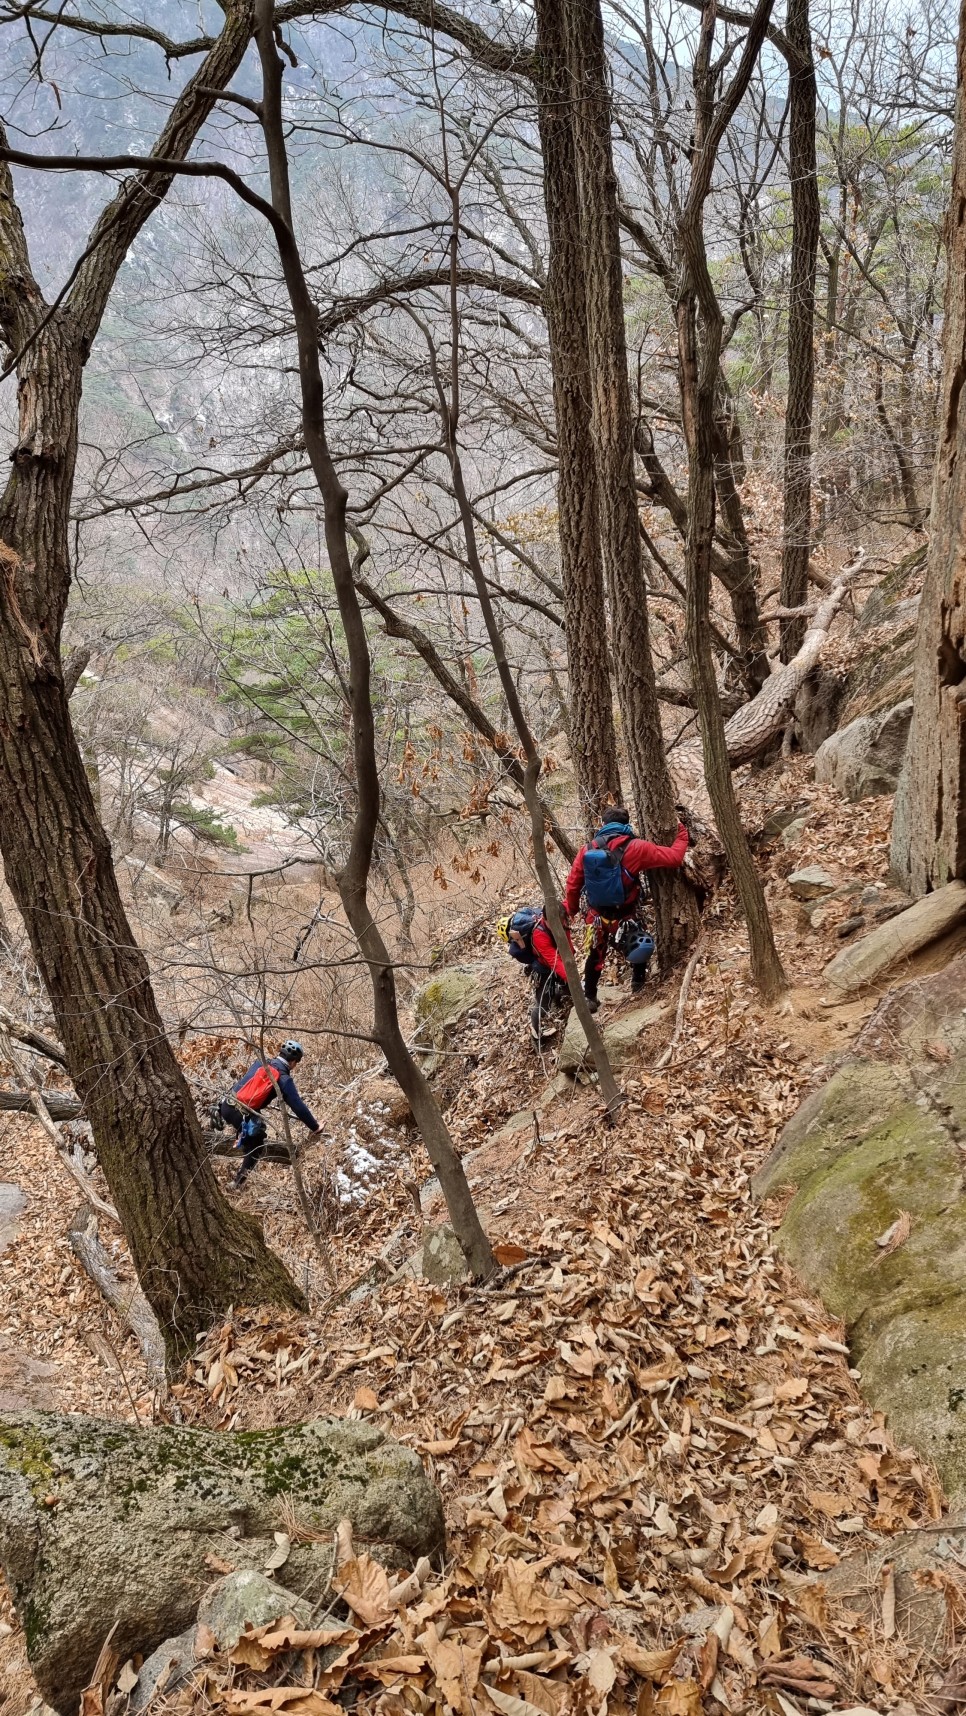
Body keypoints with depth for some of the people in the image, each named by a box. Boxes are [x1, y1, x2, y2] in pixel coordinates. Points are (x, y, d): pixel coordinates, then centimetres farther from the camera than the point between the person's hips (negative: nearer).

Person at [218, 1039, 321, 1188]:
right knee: (256, 1149, 16)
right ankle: (237, 1183, 17)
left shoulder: (260, 1062, 11)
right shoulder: (284, 1079, -5)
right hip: (243, 1117, -6)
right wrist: (315, 1127, 4)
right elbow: (298, 1106, -5)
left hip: (226, 1106, 6)